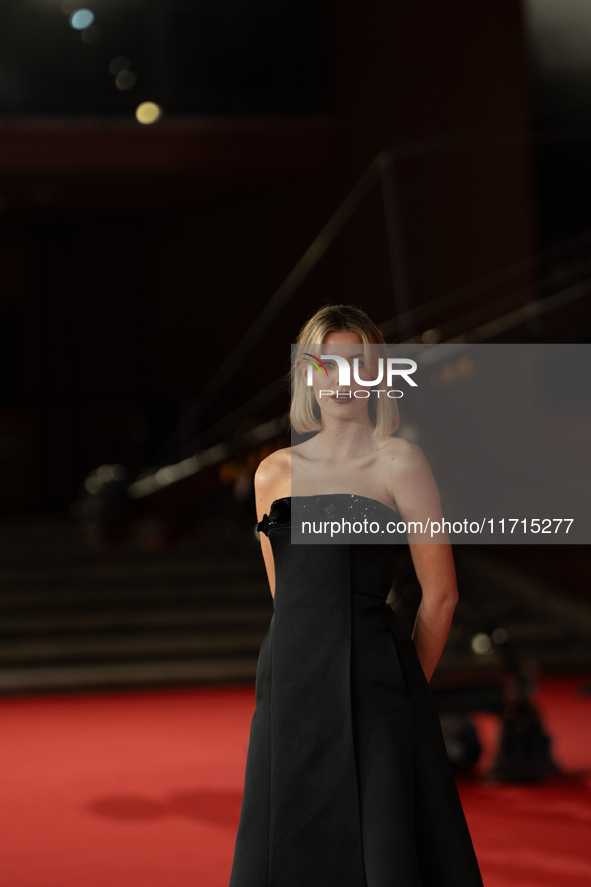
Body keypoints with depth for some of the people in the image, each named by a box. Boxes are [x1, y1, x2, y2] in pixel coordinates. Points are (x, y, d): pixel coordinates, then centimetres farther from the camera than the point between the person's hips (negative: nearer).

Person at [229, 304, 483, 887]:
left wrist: (406, 686, 5)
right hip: (289, 681, 4)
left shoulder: (399, 463, -2)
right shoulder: (274, 473, 11)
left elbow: (440, 593, 0)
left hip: (370, 685, -4)